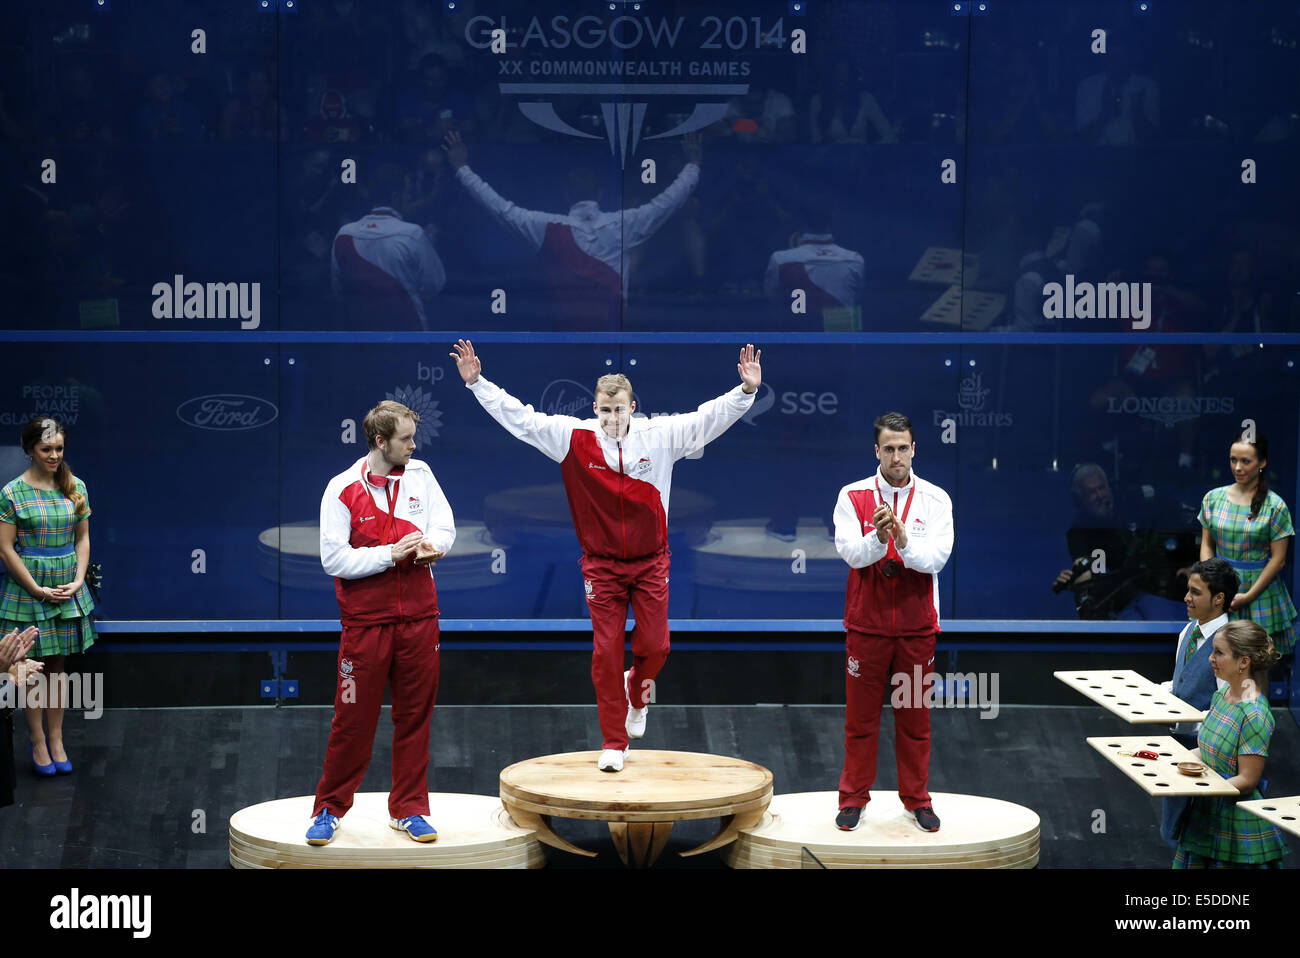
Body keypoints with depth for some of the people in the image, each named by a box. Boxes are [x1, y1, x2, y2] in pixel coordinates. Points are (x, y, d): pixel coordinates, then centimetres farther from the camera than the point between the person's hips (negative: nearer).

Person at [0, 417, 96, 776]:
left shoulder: (75, 487, 4)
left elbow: (83, 538, 9)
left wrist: (78, 580, -5)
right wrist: (38, 590, -12)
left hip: (67, 588, 4)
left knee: (57, 665, 10)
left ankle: (56, 739, 18)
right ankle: (38, 743, 12)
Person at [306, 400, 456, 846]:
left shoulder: (419, 475, 5)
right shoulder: (343, 489, -7)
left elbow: (445, 525, 8)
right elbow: (333, 559, -10)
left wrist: (433, 544, -14)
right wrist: (391, 554, -16)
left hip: (419, 617, 4)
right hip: (366, 621, -4)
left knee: (414, 716, 8)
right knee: (353, 718, 0)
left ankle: (409, 809, 18)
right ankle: (329, 809, 13)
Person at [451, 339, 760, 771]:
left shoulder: (661, 435, -5)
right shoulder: (574, 437, -6)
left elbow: (710, 417, -4)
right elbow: (519, 418, -4)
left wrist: (746, 390, -17)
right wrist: (477, 383, -8)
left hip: (650, 562, 1)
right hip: (602, 565, 0)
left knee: (654, 647, 0)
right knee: (606, 653, -1)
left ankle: (636, 690, 35)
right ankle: (613, 742, 11)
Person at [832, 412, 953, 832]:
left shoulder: (935, 499, -1)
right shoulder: (853, 496, -1)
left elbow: (937, 557, -12)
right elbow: (850, 552, -13)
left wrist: (903, 539, -29)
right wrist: (878, 538, -32)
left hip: (916, 625, 1)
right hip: (866, 623, -1)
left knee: (915, 717, 8)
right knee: (860, 715, 5)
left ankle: (916, 799, 19)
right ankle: (854, 798, 16)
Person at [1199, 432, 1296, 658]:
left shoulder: (1275, 507, -5)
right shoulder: (1213, 498, 6)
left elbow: (1278, 559, -6)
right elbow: (1207, 545, 10)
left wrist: (1248, 596, -12)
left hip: (1261, 589, -3)